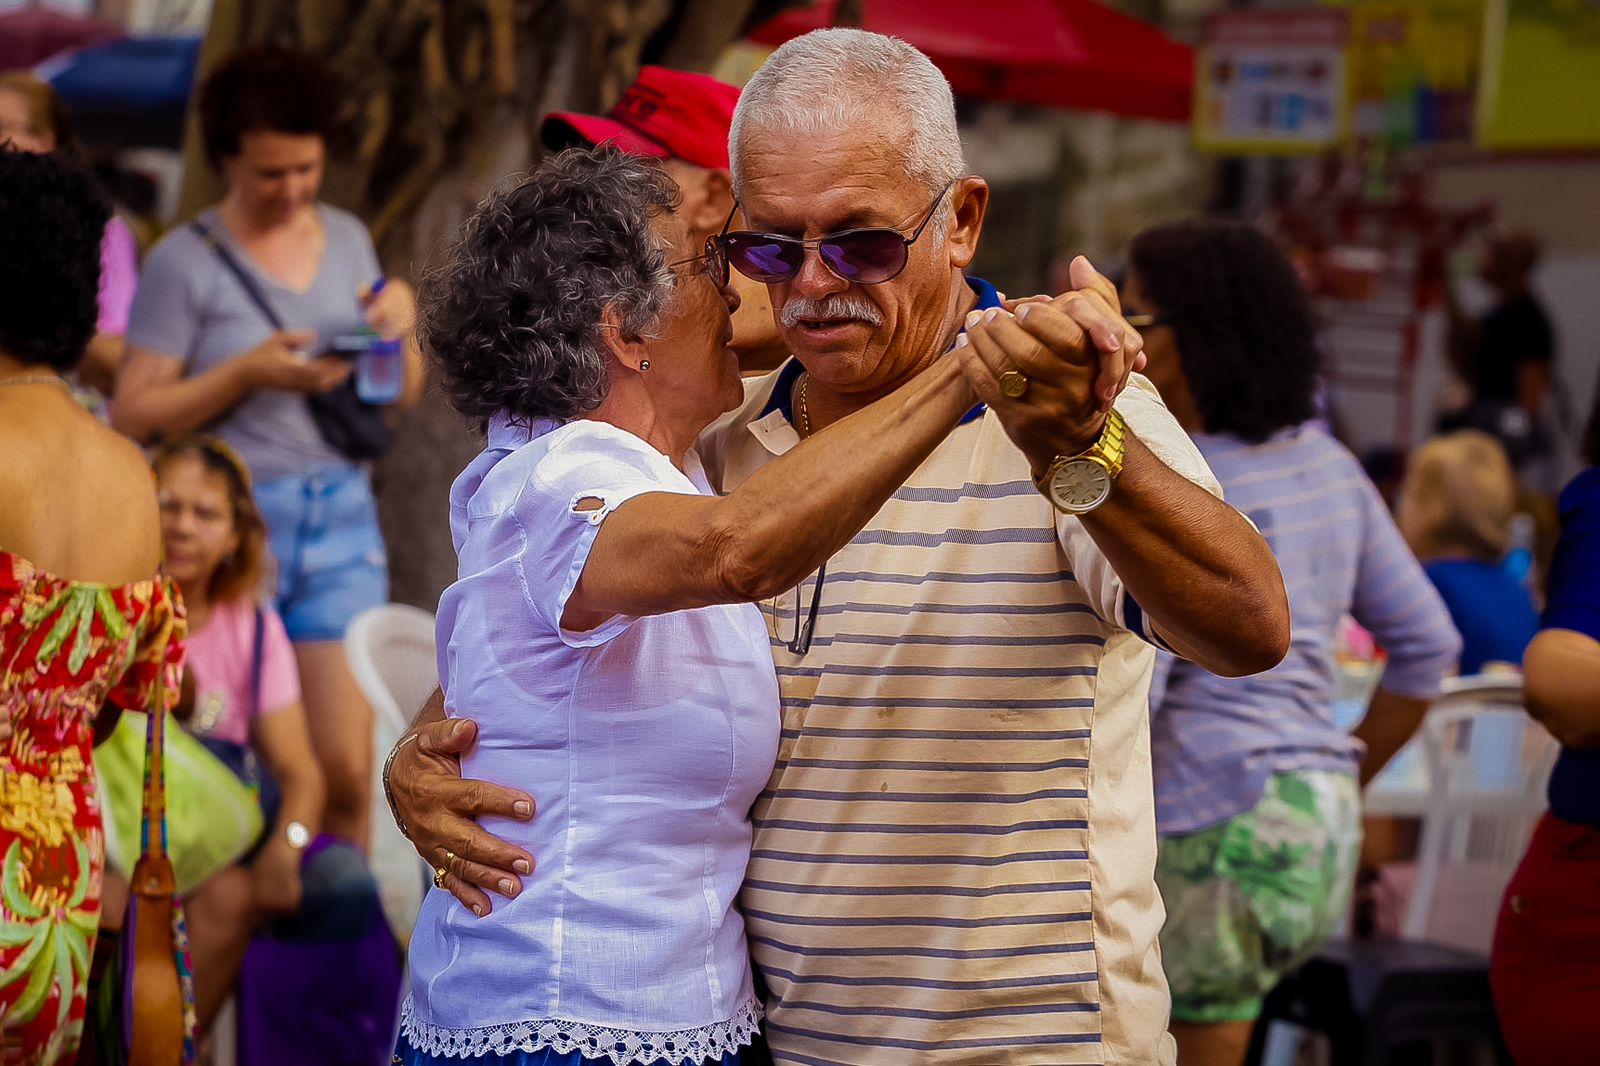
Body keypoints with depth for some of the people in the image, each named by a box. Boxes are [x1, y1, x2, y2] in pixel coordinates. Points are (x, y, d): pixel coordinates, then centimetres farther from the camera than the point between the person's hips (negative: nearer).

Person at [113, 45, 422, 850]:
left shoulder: (347, 238, 12)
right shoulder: (185, 261, -3)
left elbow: (402, 395, 18)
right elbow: (133, 414, -7)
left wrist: (401, 322, -1)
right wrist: (249, 372, -16)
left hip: (343, 518, 4)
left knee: (347, 767, -4)